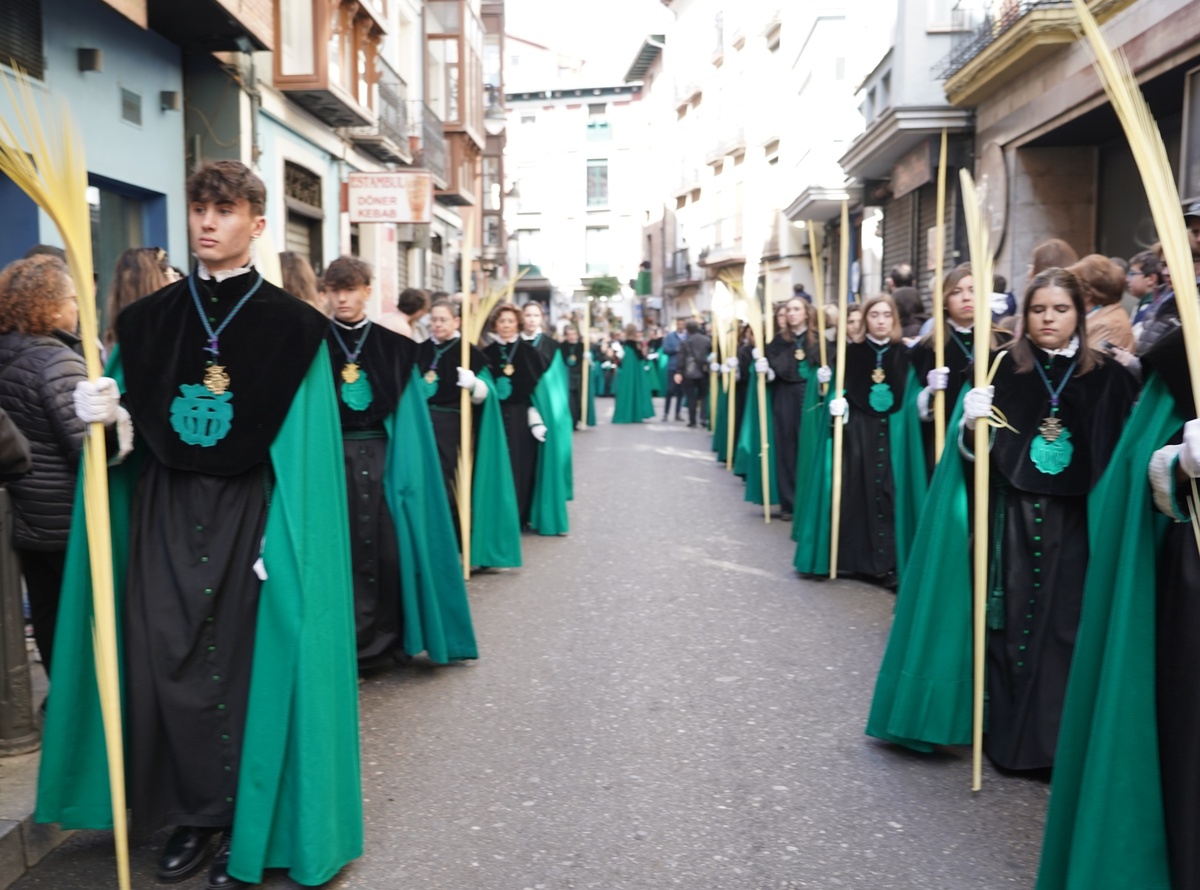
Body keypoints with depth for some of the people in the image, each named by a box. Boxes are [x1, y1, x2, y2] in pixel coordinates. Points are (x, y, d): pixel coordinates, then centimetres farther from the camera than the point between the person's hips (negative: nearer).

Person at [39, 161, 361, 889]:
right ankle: (195, 815, 25)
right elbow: (125, 434, 8)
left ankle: (249, 828, 21)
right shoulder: (147, 321, 7)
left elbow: (305, 451, -8)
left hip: (250, 514, -3)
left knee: (245, 664, 2)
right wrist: (100, 415, -14)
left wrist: (286, 540, -14)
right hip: (163, 514, 4)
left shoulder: (293, 326, -5)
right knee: (165, 662, 5)